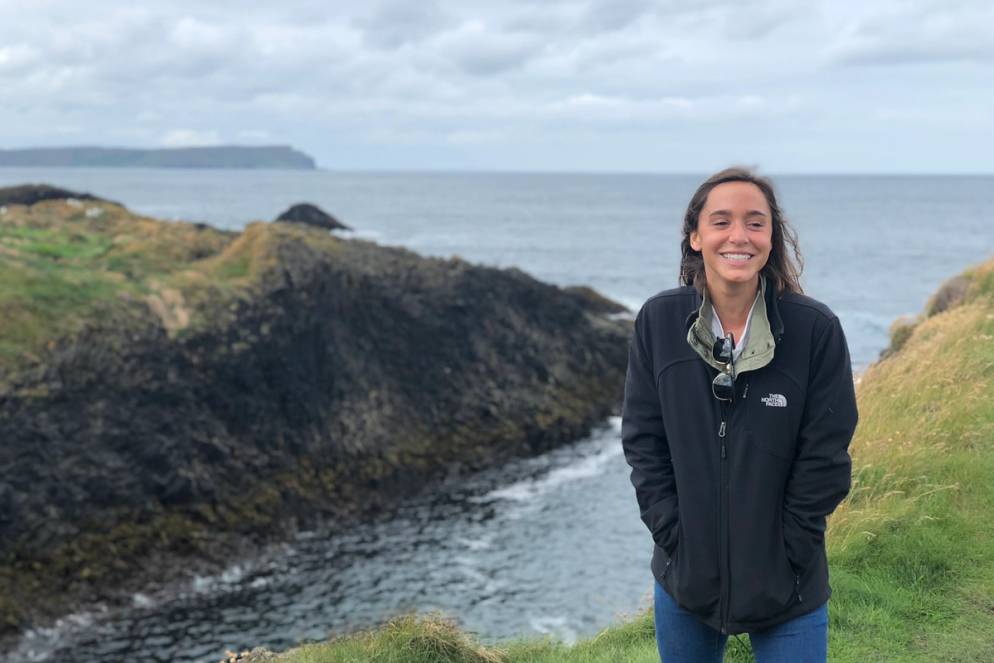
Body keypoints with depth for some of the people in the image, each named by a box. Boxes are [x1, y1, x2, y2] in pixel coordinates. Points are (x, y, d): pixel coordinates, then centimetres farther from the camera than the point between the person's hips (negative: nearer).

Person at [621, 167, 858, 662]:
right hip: (684, 580, 2)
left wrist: (781, 560, -8)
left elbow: (824, 459, -8)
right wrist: (677, 540, -7)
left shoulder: (816, 329, -12)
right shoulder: (658, 321, -6)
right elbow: (642, 440, -2)